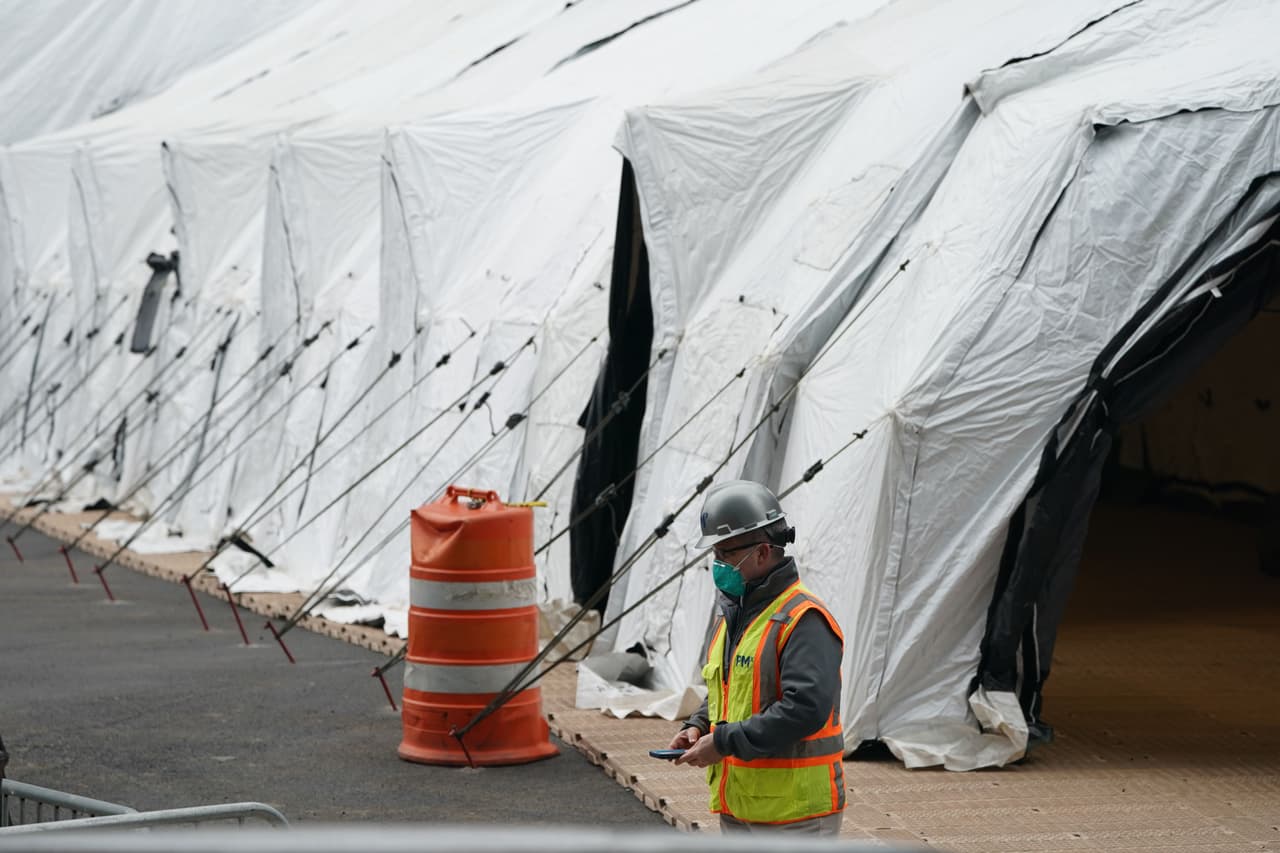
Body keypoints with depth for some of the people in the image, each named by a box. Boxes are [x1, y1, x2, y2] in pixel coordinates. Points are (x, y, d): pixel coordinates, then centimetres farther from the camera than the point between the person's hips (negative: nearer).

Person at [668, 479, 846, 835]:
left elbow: (806, 709, -27)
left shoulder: (804, 620, -16)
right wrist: (697, 727, 5)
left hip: (795, 810, -10)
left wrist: (725, 742, -23)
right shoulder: (733, 615, 14)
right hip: (737, 808, 10)